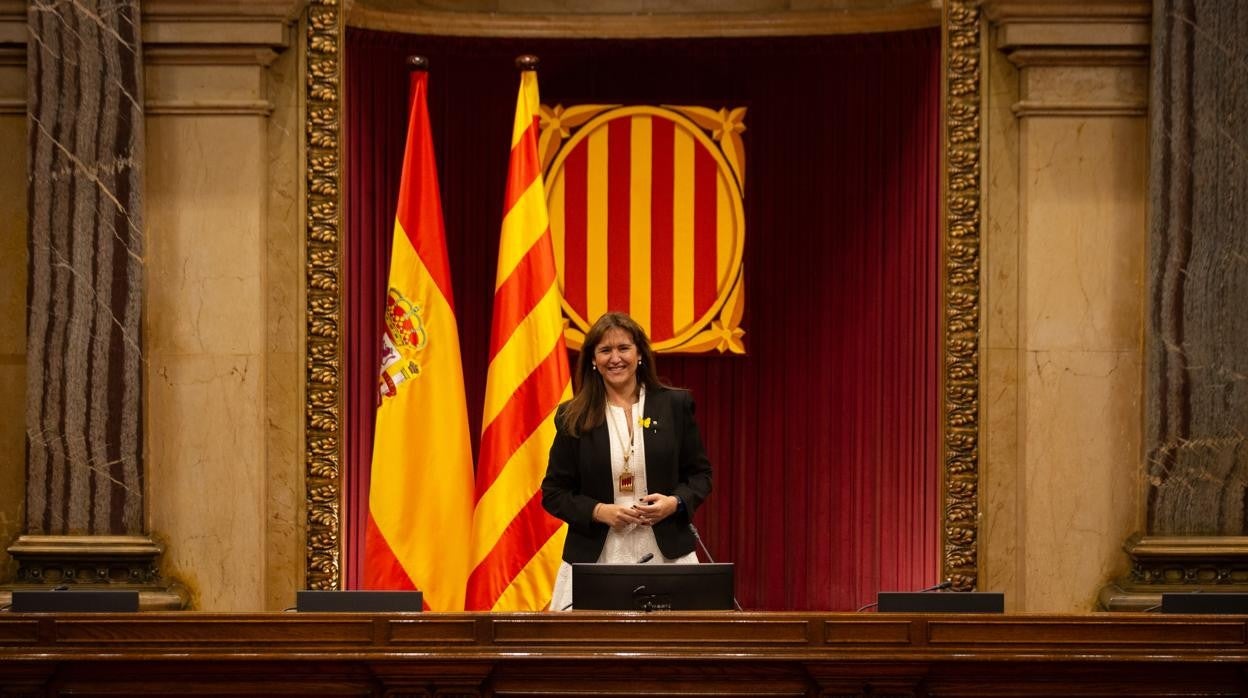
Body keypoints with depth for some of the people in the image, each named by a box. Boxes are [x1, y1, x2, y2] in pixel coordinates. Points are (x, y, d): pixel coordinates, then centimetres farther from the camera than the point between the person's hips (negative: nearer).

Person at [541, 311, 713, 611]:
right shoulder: (573, 417, 4)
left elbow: (700, 473, 11)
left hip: (666, 555, 0)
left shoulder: (675, 405, 6)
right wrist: (599, 511, -11)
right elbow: (553, 492, 6)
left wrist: (675, 503, -9)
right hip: (596, 559, 0)